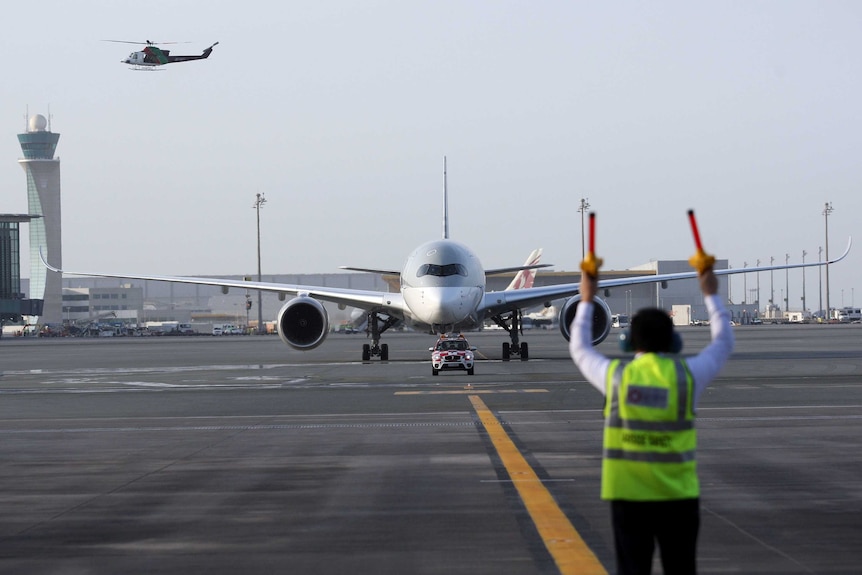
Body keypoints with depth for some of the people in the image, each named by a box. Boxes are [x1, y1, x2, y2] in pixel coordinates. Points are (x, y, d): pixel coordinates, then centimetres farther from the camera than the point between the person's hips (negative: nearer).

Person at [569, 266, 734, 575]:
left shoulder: (616, 375, -2)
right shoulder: (687, 374, -3)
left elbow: (580, 349, 19)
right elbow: (723, 344, 16)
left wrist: (587, 300, 28)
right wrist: (711, 295, 26)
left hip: (627, 494, 1)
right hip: (677, 495, -1)